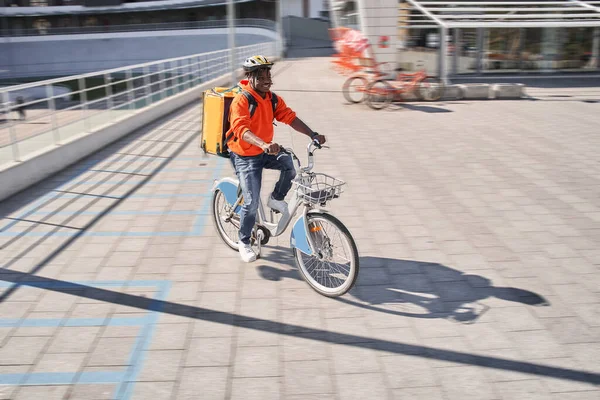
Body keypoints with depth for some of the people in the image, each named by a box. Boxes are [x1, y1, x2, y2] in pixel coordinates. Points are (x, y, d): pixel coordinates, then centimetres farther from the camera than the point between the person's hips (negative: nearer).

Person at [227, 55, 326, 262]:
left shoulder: (273, 99, 1)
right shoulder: (241, 100, -20)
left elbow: (291, 118, -6)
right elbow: (242, 130, -34)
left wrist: (313, 135, -20)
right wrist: (264, 144, -51)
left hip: (266, 152, 6)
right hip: (245, 157, -5)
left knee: (291, 163, -24)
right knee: (252, 203, -8)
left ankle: (276, 199, 3)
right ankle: (244, 242, 16)